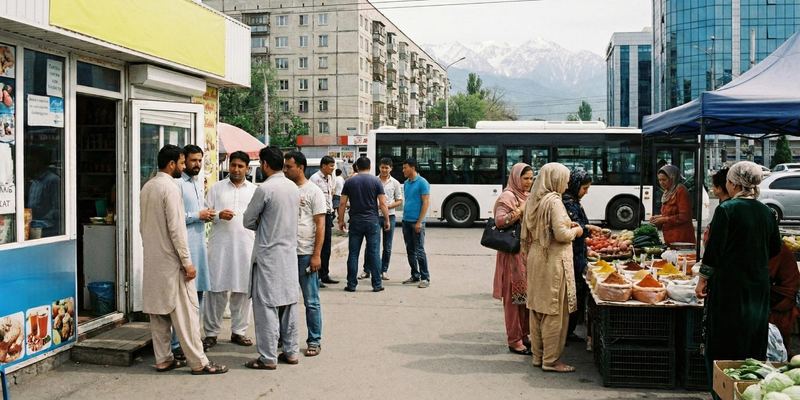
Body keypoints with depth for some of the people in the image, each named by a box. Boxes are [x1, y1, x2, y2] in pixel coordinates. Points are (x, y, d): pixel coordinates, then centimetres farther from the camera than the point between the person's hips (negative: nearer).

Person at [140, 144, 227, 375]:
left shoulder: (147, 188, 11)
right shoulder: (170, 188, -16)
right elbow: (176, 228, -20)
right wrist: (187, 262, -17)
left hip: (151, 260, 9)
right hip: (170, 261, -9)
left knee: (158, 310, 11)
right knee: (185, 311, -4)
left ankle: (163, 360, 17)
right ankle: (198, 363, 0)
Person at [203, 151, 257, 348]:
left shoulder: (255, 190, 11)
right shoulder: (216, 188, 9)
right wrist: (218, 215, -14)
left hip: (246, 246, 1)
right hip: (220, 245, -1)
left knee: (243, 289, 4)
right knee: (216, 288, 0)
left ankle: (238, 331, 16)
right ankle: (211, 332, 10)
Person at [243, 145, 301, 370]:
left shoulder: (265, 189, -16)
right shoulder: (294, 188, 6)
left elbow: (248, 221, -7)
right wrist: (266, 226, 8)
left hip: (269, 254, -7)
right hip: (290, 252, 7)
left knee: (266, 305, -1)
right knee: (289, 302, 12)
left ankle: (268, 358, 3)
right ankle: (290, 352, 20)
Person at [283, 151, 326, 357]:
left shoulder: (313, 191, -5)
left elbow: (320, 225, -7)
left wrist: (316, 255, -13)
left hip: (305, 254, -5)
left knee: (311, 301, 3)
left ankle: (314, 341, 13)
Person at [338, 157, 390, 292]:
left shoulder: (349, 182, 3)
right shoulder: (376, 181, -1)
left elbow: (342, 203, 2)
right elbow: (382, 203, -5)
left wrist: (341, 220, 10)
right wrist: (387, 220, 3)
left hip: (355, 222, 1)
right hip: (372, 221, -1)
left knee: (353, 254, 6)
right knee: (374, 253, 3)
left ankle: (351, 285, 9)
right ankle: (377, 284, 6)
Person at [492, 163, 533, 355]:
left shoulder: (527, 196, 17)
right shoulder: (508, 197, -9)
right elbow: (500, 220, -23)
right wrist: (521, 210, -22)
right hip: (514, 253, -9)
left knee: (528, 294, 12)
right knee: (515, 296, -4)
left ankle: (524, 336, 22)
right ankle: (514, 341, 3)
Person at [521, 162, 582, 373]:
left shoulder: (535, 201, 9)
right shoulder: (554, 201, -16)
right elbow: (561, 234, -20)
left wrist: (566, 225, 15)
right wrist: (575, 231, -1)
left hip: (536, 257, 9)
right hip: (553, 260, -9)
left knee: (538, 309, 13)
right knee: (555, 312, 0)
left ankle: (538, 355, 22)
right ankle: (551, 360, 6)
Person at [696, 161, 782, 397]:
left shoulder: (727, 209, -13)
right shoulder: (766, 212, 5)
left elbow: (714, 249, -14)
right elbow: (775, 249, 15)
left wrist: (703, 279, -6)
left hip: (729, 283, -6)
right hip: (759, 286, 6)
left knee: (722, 345, 3)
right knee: (754, 342, 15)